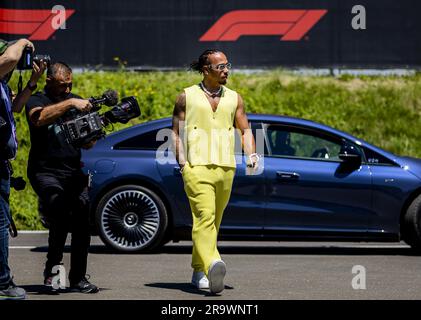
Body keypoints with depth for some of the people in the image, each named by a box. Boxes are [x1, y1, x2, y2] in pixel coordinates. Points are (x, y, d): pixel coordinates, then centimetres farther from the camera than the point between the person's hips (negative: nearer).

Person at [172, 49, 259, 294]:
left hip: (226, 167, 4)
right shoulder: (187, 97, 7)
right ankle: (213, 265, -39)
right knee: (204, 216, -21)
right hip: (197, 166, -4)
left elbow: (245, 130, 16)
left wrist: (252, 154, -3)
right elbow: (176, 132, 6)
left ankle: (199, 272, 20)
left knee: (213, 223, 9)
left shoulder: (234, 98, 16)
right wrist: (182, 159, -8)